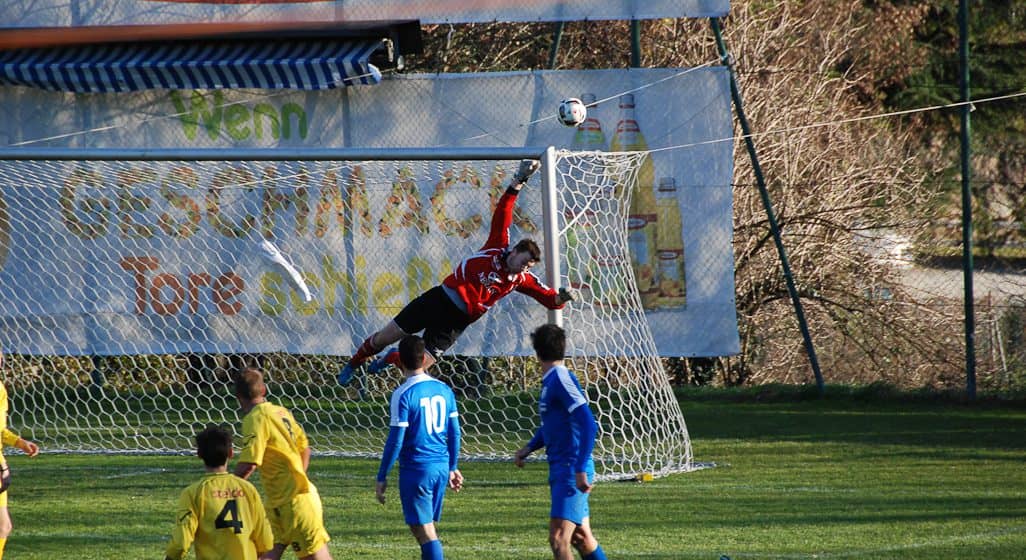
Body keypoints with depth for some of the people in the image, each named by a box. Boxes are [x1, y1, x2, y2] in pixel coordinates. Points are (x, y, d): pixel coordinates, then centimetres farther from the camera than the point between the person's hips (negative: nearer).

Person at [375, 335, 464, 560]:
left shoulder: (403, 395, -13)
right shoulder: (444, 390, 5)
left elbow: (395, 441, -14)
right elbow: (454, 434, 10)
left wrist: (382, 478, -6)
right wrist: (452, 468, 23)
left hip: (416, 470, -6)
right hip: (441, 467, 6)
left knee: (424, 532, -5)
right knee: (428, 530, 16)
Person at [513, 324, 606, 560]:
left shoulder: (561, 379, -15)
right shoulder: (551, 381, 14)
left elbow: (588, 425, -23)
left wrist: (581, 470, -25)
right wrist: (528, 448, 14)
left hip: (571, 471, -10)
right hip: (561, 470, 10)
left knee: (559, 538, -15)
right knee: (581, 537, 17)